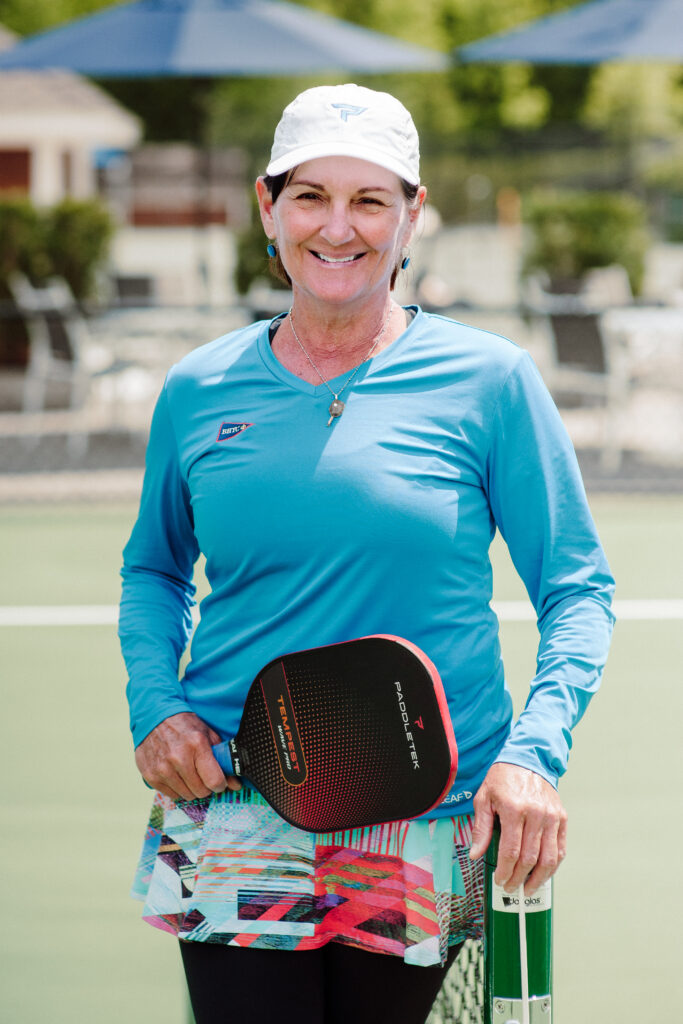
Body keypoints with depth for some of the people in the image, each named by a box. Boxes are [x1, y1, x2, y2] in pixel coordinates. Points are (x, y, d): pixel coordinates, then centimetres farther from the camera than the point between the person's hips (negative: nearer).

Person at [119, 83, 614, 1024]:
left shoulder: (489, 382, -2)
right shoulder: (197, 393, 6)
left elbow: (577, 590, 0)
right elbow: (154, 570, 21)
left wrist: (535, 750, -15)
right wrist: (157, 705, 2)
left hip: (423, 839, -1)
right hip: (231, 822, 1)